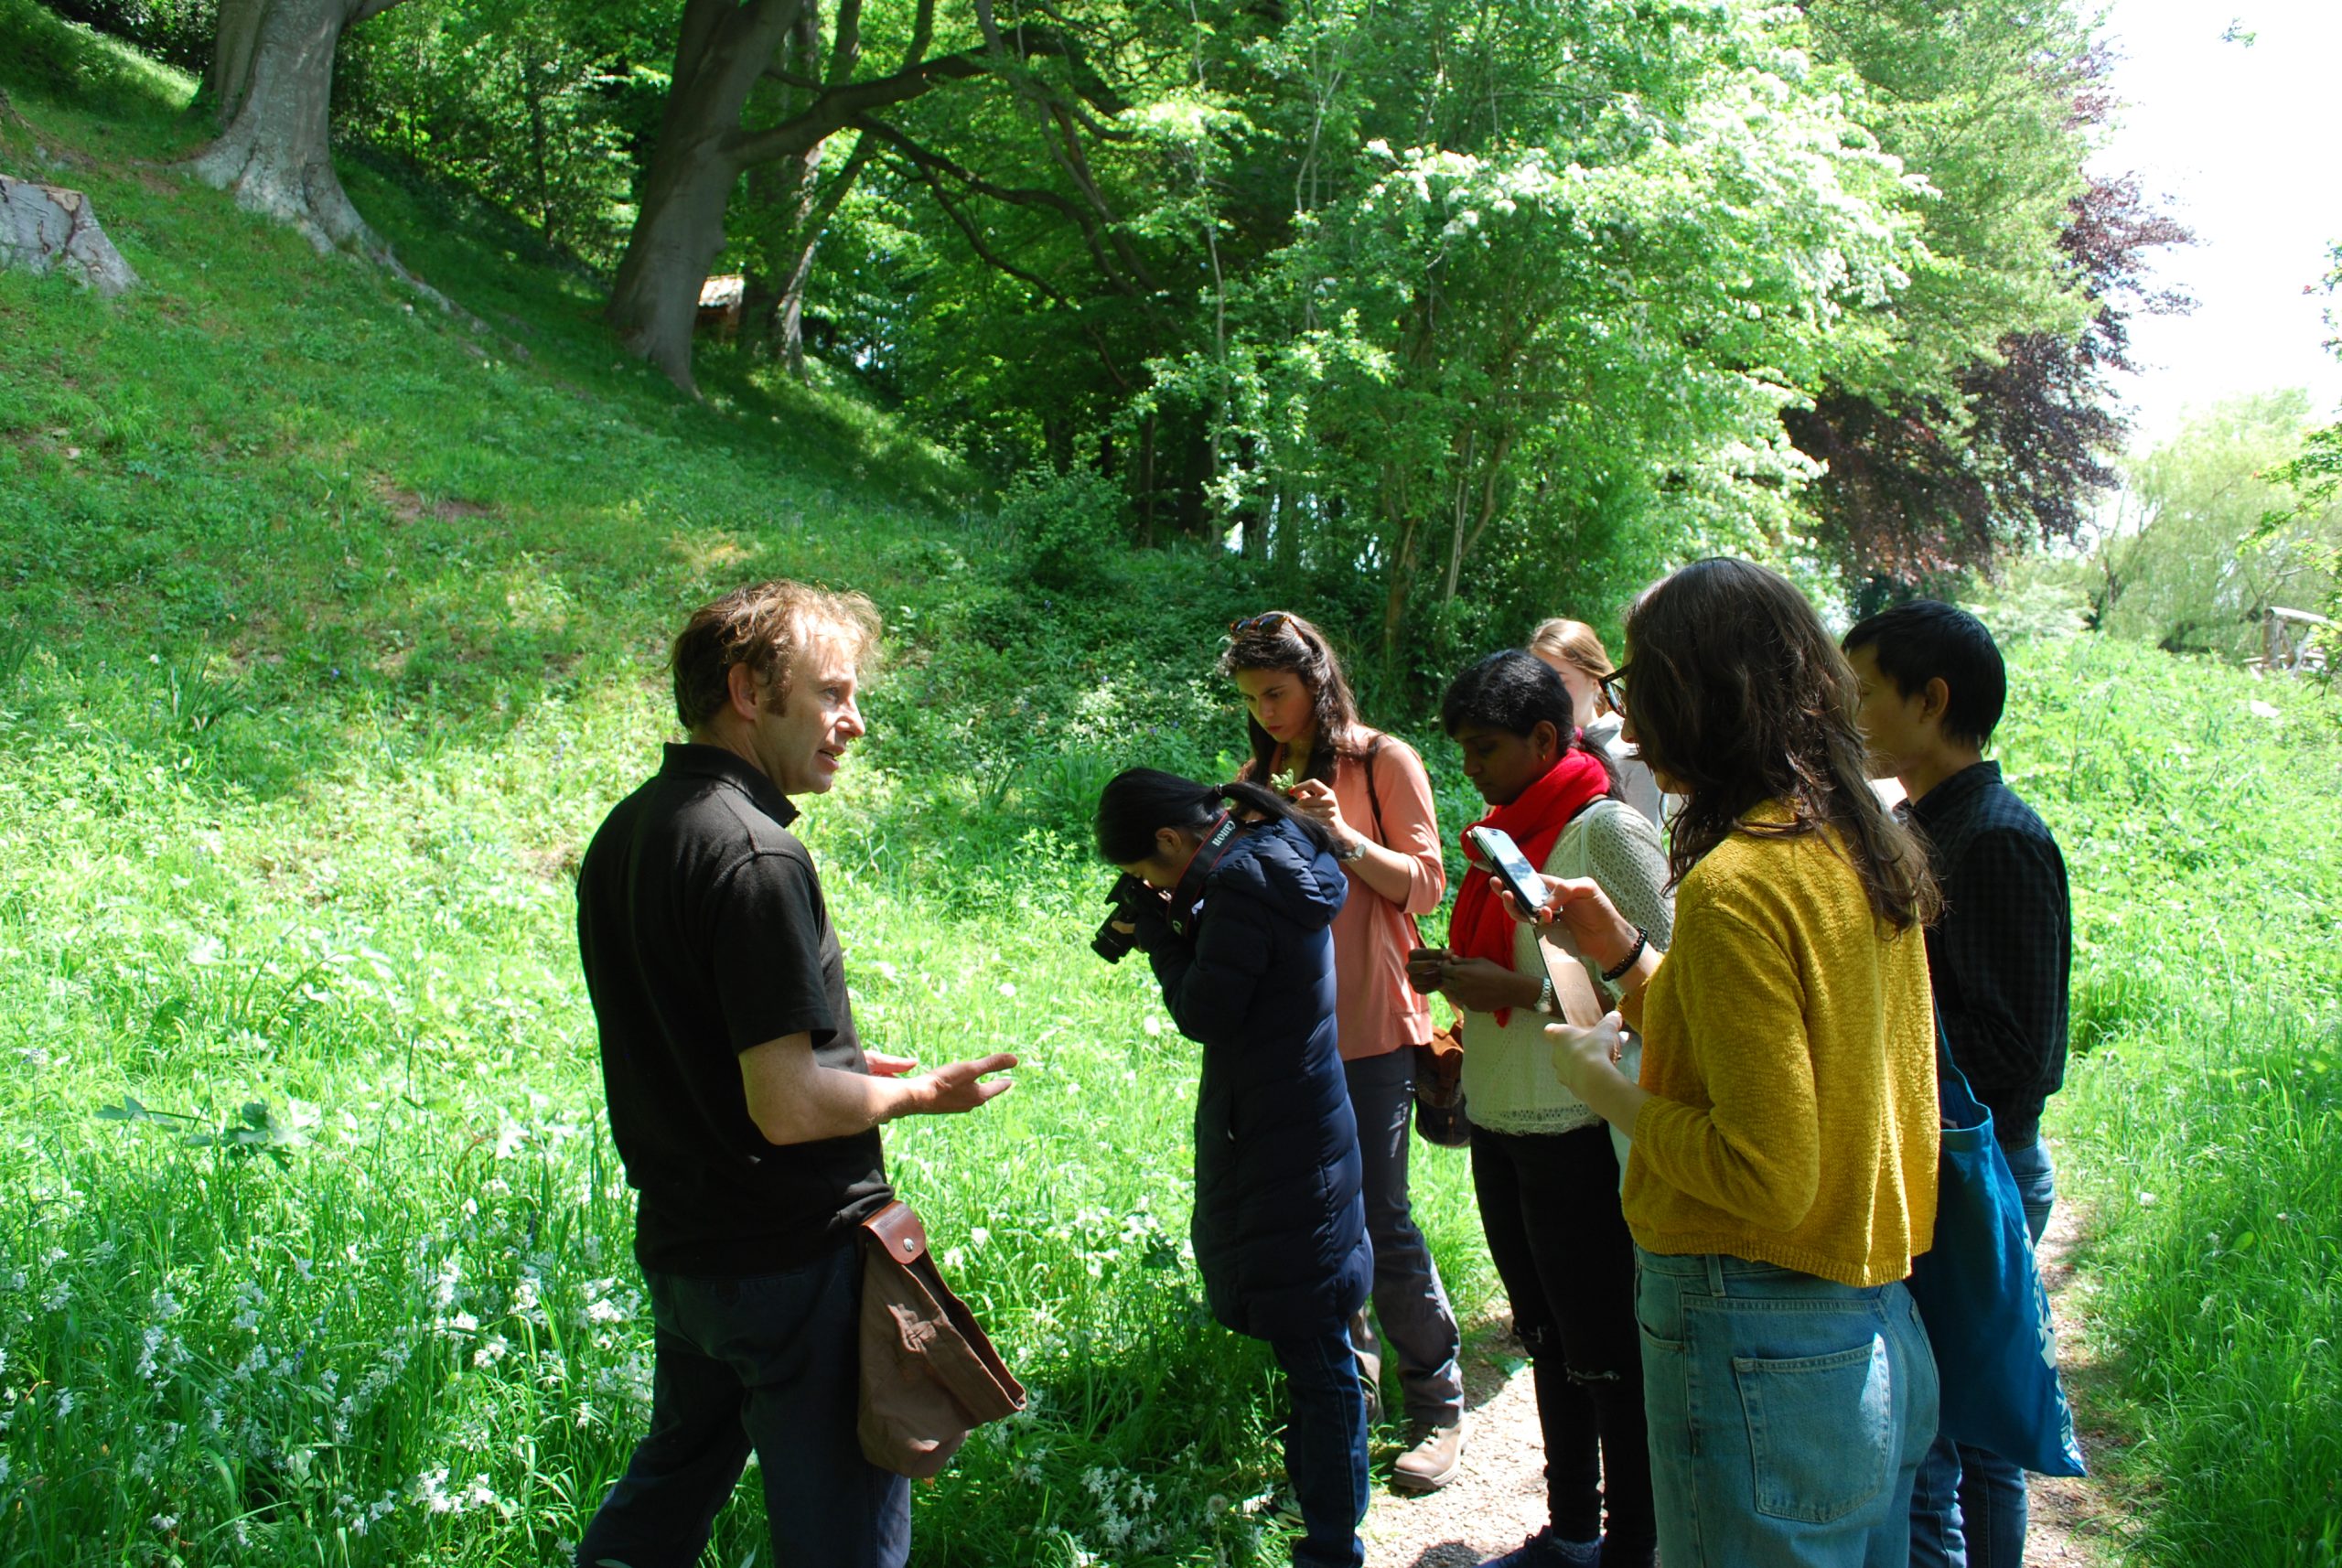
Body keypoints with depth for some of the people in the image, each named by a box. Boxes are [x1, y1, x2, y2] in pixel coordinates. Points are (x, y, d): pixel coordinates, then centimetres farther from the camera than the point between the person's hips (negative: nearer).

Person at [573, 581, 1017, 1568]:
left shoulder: (624, 833, 6)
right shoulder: (755, 856, -23)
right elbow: (789, 1107, -27)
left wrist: (850, 1069, 15)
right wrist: (918, 1093, -10)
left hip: (677, 1250, 9)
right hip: (793, 1262, -9)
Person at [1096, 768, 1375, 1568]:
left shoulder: (1241, 883, -21)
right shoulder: (1275, 852, 9)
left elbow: (1204, 1013, -18)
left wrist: (1160, 935, -6)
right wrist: (1172, 932, 1)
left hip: (1278, 1149, -10)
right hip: (1304, 1133, 10)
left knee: (1314, 1356, -2)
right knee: (1316, 1350, 21)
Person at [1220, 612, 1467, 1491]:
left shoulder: (1383, 762, -1)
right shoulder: (1256, 782, 14)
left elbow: (1423, 886, -5)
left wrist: (1344, 837, -19)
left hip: (1370, 1028, -5)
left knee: (1380, 1221, -4)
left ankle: (1438, 1411, 10)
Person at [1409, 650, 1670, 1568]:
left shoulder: (1608, 829, -13)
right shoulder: (1510, 831, 11)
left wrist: (1523, 990, -21)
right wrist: (1460, 978, 6)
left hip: (1580, 1136, -8)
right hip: (1500, 1128, 8)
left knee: (1606, 1355, 3)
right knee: (1550, 1343, 19)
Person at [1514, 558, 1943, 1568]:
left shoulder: (1734, 886, -21)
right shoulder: (1866, 853, 5)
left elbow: (1768, 1174, -23)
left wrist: (1600, 1084, -10)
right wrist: (1625, 954, 14)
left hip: (1762, 1363, -9)